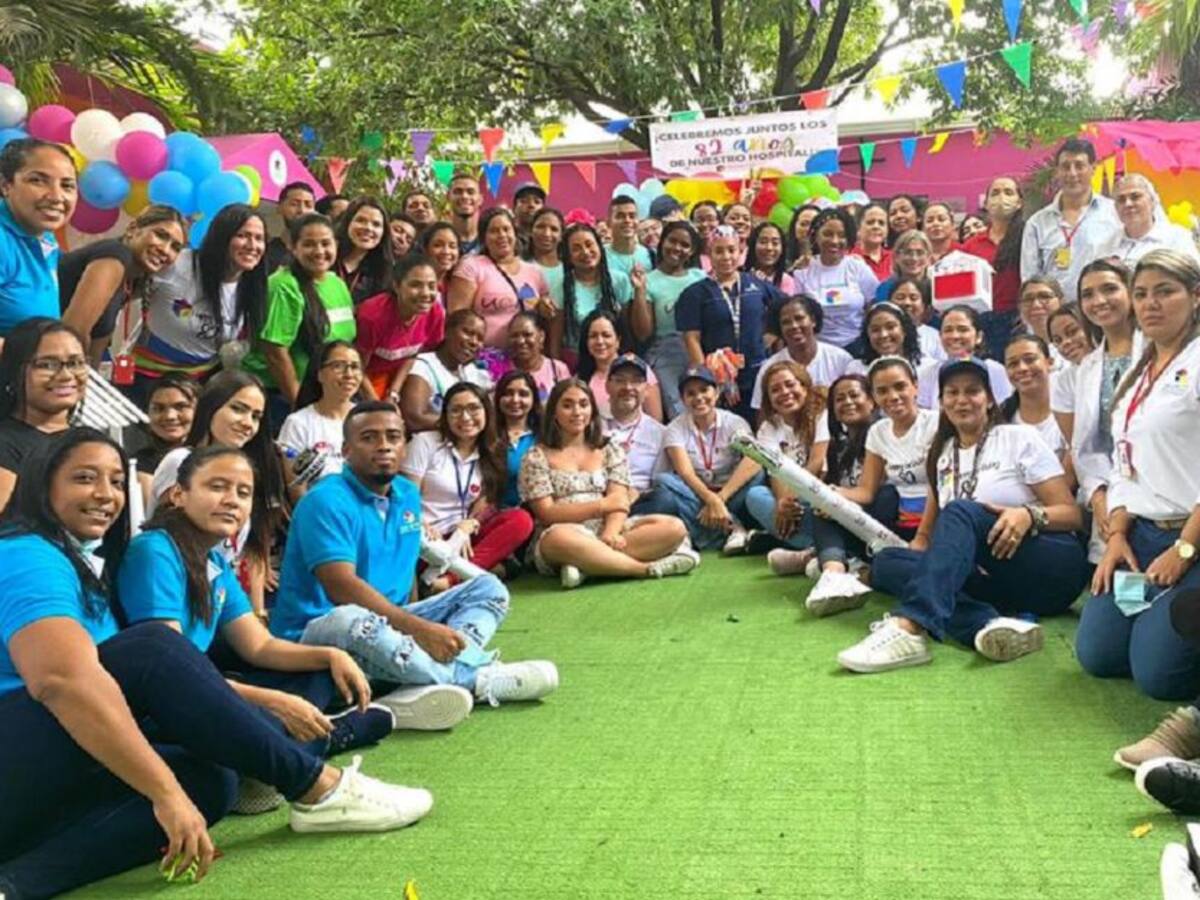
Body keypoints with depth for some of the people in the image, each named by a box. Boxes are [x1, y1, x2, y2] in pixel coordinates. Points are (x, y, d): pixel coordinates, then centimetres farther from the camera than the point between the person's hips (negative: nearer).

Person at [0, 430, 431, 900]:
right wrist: (167, 793, -32)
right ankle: (317, 787, -18)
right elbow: (65, 680, -30)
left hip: (41, 781, 9)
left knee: (209, 780, -9)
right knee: (152, 648, -23)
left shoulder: (83, 563, 19)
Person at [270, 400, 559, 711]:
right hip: (318, 632, -8)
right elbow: (343, 588, -26)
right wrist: (419, 628, -29)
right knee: (351, 620, -42)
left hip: (389, 621, 9)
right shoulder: (327, 501, -16)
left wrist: (417, 628, 1)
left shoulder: (408, 495, 10)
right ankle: (479, 680, -27)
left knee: (487, 587, 0)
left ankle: (424, 685, -31)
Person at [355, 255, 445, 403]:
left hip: (391, 377, 4)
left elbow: (412, 355, -2)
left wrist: (393, 394, -8)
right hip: (362, 381, -4)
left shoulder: (437, 313, -20)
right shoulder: (372, 314, -32)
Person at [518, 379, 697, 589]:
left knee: (674, 527, -19)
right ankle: (649, 567, -29)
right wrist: (602, 505, -9)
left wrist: (611, 533, -20)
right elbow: (547, 514, -4)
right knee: (561, 538, -41)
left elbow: (619, 502, 2)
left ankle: (586, 566, -30)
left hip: (605, 532, 4)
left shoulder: (609, 451, 15)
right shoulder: (537, 457, 5)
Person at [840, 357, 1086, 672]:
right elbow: (928, 536, 18)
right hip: (995, 581, 5)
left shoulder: (1020, 438, 4)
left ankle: (910, 627, -55)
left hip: (1053, 569, -5)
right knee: (887, 561, -15)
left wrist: (1030, 515, -24)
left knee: (961, 513, -30)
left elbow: (1072, 515, -2)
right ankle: (990, 623, -42)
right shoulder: (943, 455, 17)